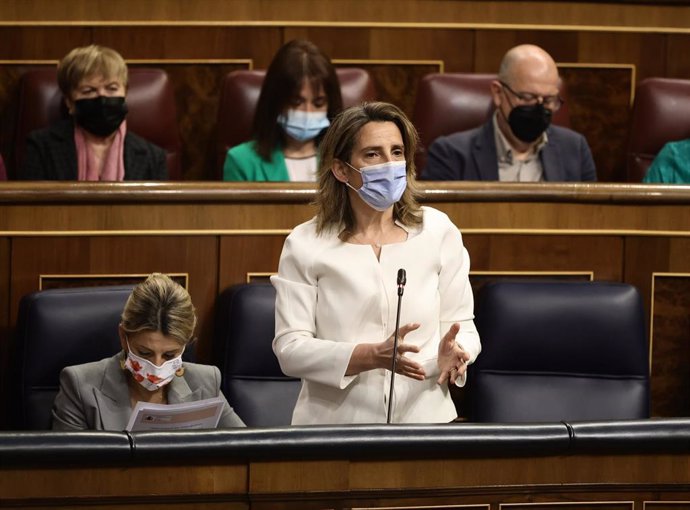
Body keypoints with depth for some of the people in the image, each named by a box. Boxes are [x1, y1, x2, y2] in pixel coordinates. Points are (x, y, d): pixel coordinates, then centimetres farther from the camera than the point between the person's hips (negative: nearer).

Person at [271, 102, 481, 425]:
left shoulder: (438, 231, 8)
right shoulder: (305, 245, 2)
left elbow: (461, 325, 11)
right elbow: (290, 349, -3)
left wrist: (451, 354, -12)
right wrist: (374, 356, -16)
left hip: (424, 419, 1)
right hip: (335, 424, -1)